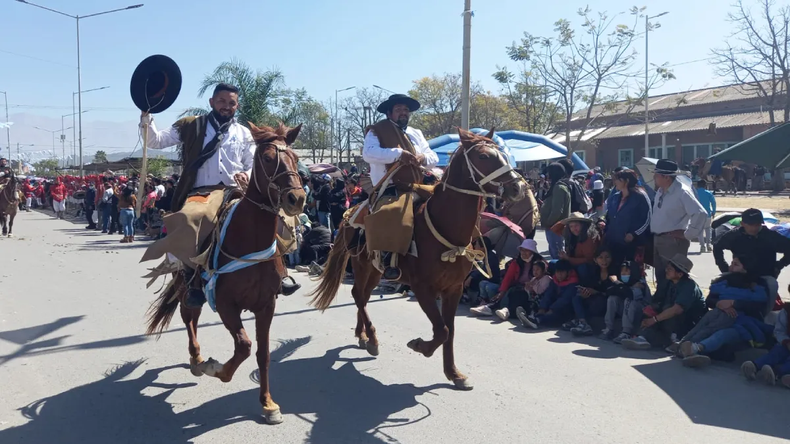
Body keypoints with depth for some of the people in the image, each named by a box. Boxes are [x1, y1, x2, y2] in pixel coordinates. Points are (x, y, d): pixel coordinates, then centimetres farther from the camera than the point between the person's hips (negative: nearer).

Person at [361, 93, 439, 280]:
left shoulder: (416, 133, 22)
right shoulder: (377, 131, 4)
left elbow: (434, 159, 18)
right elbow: (368, 153, -15)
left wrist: (423, 158, -6)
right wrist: (398, 153, -23)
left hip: (416, 190, 7)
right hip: (390, 190, -7)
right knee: (391, 216, -35)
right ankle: (389, 260, -24)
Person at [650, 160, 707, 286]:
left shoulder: (682, 192, -17)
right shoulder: (660, 191, 9)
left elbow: (700, 213, -26)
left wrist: (688, 234, -19)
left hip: (673, 241, -9)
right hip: (657, 240, 9)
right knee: (660, 277, 16)